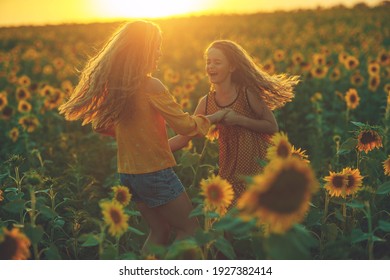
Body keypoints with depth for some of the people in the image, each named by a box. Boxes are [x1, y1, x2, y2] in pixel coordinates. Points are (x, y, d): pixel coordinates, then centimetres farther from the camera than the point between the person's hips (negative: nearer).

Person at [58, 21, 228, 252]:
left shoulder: (113, 85, 3)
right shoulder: (151, 86, -18)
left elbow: (101, 125, 15)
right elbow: (186, 126, -15)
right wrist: (213, 118, 3)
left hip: (128, 173, 8)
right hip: (155, 172, -7)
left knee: (160, 231, 19)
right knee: (190, 230, 7)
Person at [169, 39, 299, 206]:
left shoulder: (247, 94, -11)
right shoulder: (206, 103, 0)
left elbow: (273, 127, -8)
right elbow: (184, 137, 1)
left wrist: (239, 119, -20)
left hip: (259, 167, -4)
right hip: (230, 172, 4)